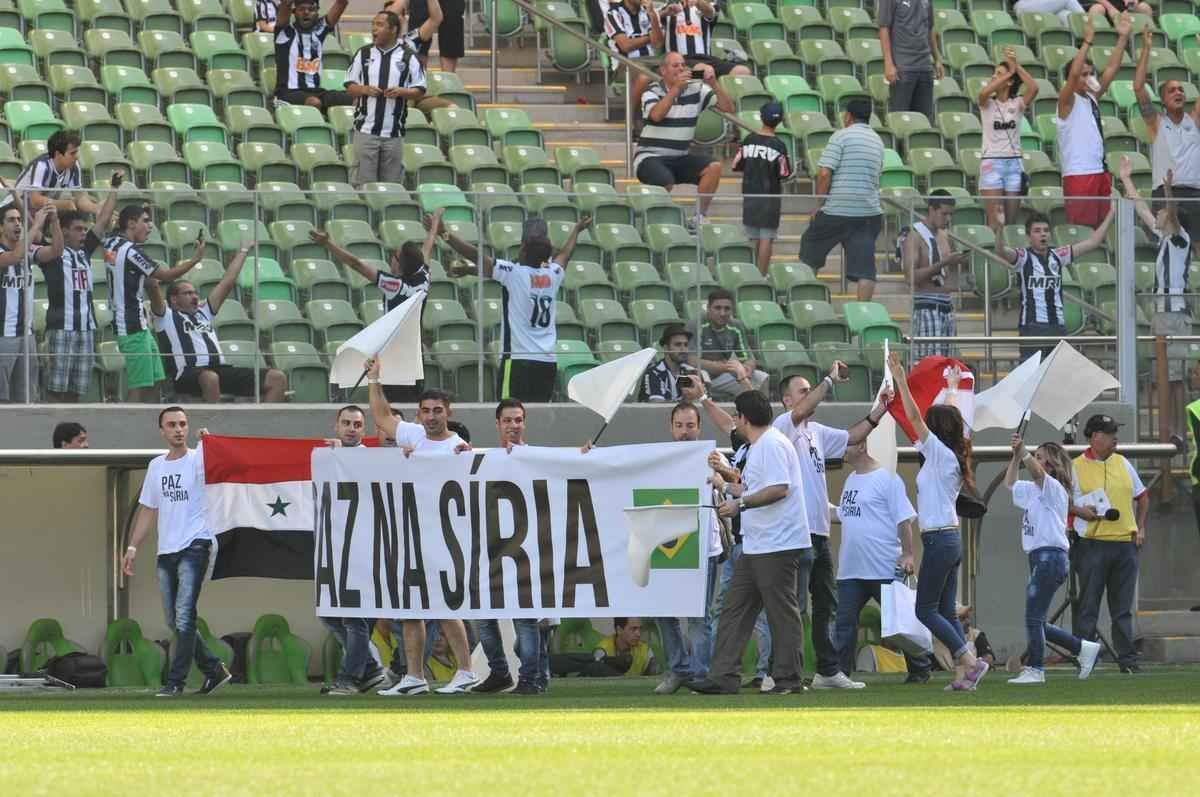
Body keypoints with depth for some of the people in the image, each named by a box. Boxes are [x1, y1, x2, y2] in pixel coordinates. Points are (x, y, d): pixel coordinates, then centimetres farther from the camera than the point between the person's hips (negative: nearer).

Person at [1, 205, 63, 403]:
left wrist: (54, 221, -18)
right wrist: (36, 225, -27)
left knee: (27, 397, 6)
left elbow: (55, 251, -5)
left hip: (26, 333, 6)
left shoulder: (30, 251, 8)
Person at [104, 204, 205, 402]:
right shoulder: (131, 251, -16)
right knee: (139, 387, -9)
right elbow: (166, 275, -12)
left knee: (154, 379, 13)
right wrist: (194, 259, -5)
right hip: (133, 327, -10)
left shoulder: (111, 243, 9)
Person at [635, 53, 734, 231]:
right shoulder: (652, 92, -4)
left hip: (680, 158, 5)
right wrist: (676, 88, -29)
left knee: (714, 167, -19)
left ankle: (699, 218, -12)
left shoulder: (696, 90, 5)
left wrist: (714, 84, -16)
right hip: (650, 157, -5)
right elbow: (656, 115, -27)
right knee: (666, 183, -34)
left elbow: (729, 109, -2)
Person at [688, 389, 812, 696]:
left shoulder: (772, 444, -13)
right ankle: (723, 676, 6)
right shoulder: (757, 448, 20)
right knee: (734, 608, 7)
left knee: (782, 612, -4)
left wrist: (741, 504, -21)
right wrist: (725, 487, 40)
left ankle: (788, 678, 0)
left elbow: (780, 488, -24)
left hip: (778, 546, -11)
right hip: (755, 545, 11)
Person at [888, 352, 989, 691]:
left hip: (939, 539, -9)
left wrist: (901, 380, -15)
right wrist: (952, 389, 43)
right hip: (950, 539, 9)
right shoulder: (950, 457, 10)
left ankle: (970, 661, -12)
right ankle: (963, 674, 1)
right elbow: (949, 419, 28)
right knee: (946, 611, 8)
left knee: (926, 610, -5)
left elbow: (914, 418, -16)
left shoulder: (940, 454, -12)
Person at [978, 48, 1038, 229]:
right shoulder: (988, 103, 2)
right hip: (992, 162, -2)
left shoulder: (1017, 104, 5)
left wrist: (1016, 66, -12)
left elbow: (1033, 88, -13)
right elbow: (984, 92, -21)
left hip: (1014, 162, 2)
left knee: (1012, 219, 4)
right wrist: (1010, 71, -13)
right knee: (995, 219, -9)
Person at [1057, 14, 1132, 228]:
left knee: (1100, 227, 6)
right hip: (1078, 175, -8)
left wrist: (1123, 38, 4)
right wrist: (1087, 41, -25)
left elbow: (1111, 69, 13)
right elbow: (1073, 74, -22)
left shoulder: (1092, 97, 15)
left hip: (1100, 171, 8)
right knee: (1081, 228, -10)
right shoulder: (1067, 101, -5)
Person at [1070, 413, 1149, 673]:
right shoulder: (1075, 467, 0)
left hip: (1125, 543, 4)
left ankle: (1127, 658, 9)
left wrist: (1140, 528, 12)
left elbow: (1142, 497, 22)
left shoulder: (1123, 464, 14)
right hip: (1093, 543, -4)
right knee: (1088, 606, -4)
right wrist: (1078, 510, -15)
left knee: (1123, 608, 7)